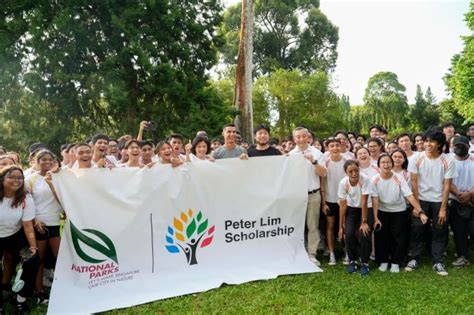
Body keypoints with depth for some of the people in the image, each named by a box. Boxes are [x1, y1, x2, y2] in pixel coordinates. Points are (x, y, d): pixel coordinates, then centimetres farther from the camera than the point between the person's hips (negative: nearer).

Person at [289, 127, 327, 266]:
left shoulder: (316, 153, 2)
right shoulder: (291, 154, 3)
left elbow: (323, 174, -4)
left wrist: (314, 161, -17)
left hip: (314, 194, 0)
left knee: (313, 226, 5)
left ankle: (312, 254, 13)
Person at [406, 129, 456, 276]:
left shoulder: (448, 161, -10)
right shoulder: (417, 158, -9)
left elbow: (447, 185, -8)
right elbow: (414, 182, -6)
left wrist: (443, 208, -9)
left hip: (439, 201, 0)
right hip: (421, 200, 0)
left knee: (439, 232, 5)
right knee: (417, 229, 2)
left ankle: (438, 262, 17)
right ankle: (414, 258, 16)